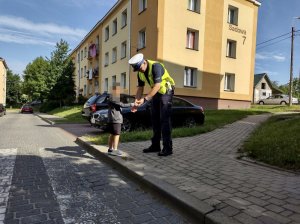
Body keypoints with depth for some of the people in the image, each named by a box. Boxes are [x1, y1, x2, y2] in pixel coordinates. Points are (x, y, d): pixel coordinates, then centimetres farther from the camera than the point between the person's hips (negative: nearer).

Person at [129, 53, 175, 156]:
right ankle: (155, 145, 18)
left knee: (164, 119, -13)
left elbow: (157, 86, -34)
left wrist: (145, 99, -38)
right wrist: (136, 103, -6)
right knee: (155, 119, 8)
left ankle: (168, 148, -7)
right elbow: (140, 88, 4)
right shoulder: (140, 73, -1)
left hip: (166, 91, -8)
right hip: (156, 93, 8)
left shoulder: (155, 66, -26)